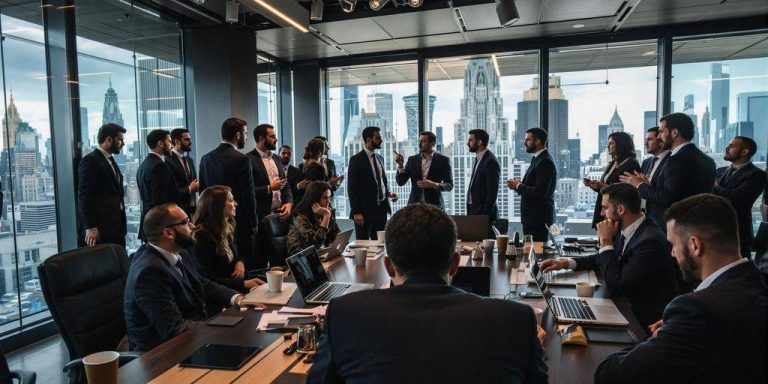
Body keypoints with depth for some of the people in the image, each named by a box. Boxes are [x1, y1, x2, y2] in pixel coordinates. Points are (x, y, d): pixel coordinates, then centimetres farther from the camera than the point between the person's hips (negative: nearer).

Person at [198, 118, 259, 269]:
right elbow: (248, 195, -13)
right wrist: (253, 223, -4)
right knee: (247, 264, 2)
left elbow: (203, 191, 11)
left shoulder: (206, 158, 6)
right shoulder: (242, 160, -13)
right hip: (240, 222, -6)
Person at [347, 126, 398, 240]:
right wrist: (356, 212, -15)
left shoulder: (380, 158, 13)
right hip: (365, 210, -6)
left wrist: (389, 193, 1)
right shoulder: (356, 160, -8)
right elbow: (352, 188, -11)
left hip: (381, 208, 6)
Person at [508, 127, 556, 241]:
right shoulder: (537, 159, 16)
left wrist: (518, 186, -12)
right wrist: (520, 184, 3)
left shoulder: (545, 162, -16)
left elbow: (540, 192, -23)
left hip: (539, 219, -9)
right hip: (532, 217, 10)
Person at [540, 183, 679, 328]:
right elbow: (603, 259, 15)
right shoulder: (625, 230, -1)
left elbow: (615, 287, -26)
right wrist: (566, 263, 1)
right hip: (631, 304, 7)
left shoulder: (650, 240, -27)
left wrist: (605, 241, -21)